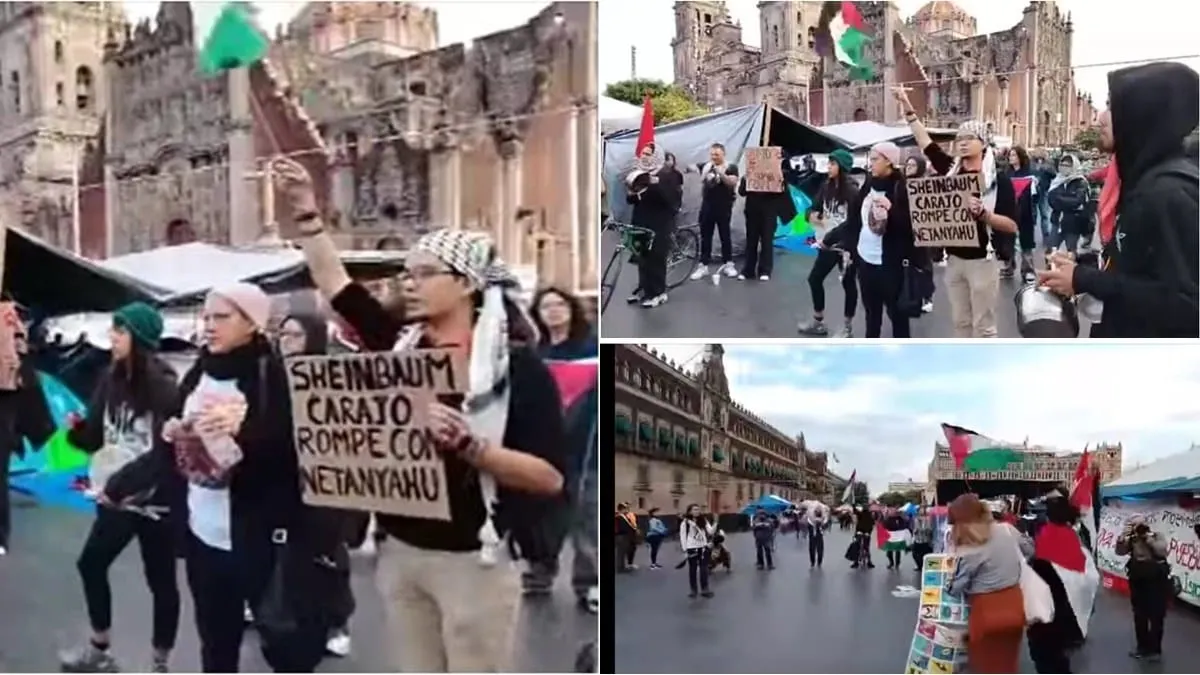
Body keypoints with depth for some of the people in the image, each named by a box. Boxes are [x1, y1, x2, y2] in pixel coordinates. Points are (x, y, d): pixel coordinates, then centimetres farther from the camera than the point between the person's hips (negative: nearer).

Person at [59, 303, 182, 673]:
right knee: (91, 563, 17)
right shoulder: (110, 381, 1)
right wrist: (78, 430, -14)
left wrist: (119, 483, -23)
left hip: (157, 501, -7)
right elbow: (98, 436, 7)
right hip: (116, 498, 7)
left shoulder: (165, 389, -18)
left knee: (160, 580, 7)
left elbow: (165, 454, -21)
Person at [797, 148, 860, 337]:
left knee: (848, 283, 6)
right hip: (827, 243, 7)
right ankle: (818, 322, 27)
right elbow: (815, 208, 11)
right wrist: (813, 216, -13)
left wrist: (830, 237, -21)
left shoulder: (852, 191, -17)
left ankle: (847, 328, 18)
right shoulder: (826, 186, 3)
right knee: (815, 278, 11)